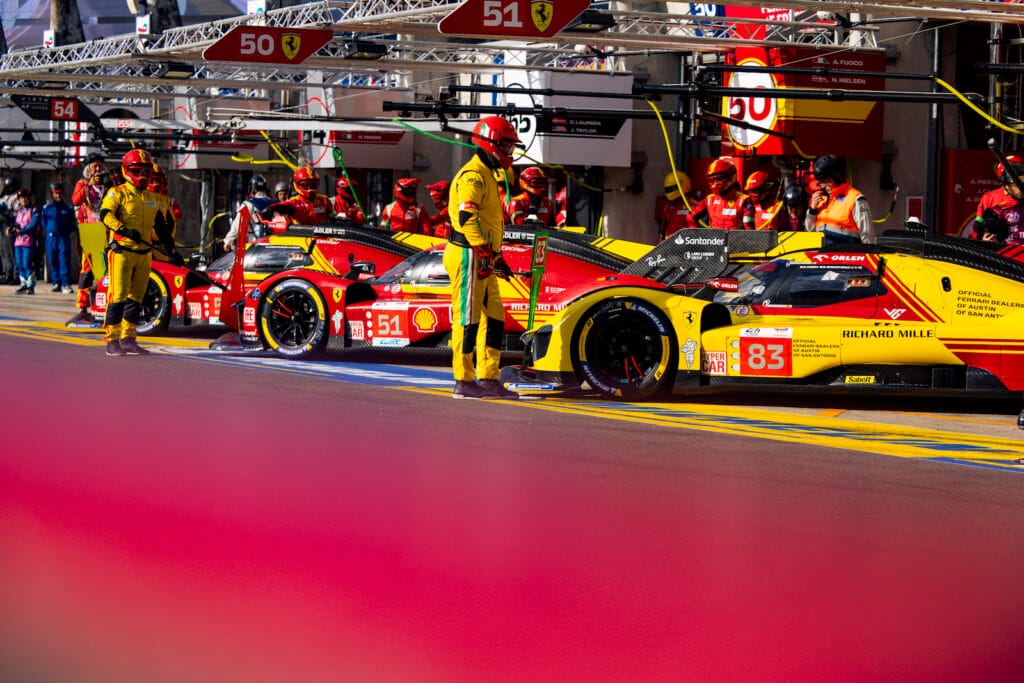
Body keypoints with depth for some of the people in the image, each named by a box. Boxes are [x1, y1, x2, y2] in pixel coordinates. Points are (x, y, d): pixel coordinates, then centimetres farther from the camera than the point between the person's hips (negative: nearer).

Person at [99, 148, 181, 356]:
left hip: (144, 254, 6)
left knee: (135, 298, 8)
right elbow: (106, 215, -17)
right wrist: (124, 230, -32)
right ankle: (112, 341, -8)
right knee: (118, 296, -9)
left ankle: (128, 339, 14)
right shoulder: (118, 193, -2)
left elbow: (162, 228, 23)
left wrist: (171, 250, 17)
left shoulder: (155, 198, 17)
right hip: (121, 251, -6)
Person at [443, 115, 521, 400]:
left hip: (483, 259, 11)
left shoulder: (487, 176, 22)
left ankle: (488, 379, 13)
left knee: (494, 319, 10)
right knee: (467, 319, -7)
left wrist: (495, 255, 25)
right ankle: (463, 382, -3)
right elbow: (466, 216, -24)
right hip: (468, 257, -11)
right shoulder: (473, 175, -13)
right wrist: (484, 252, -26)